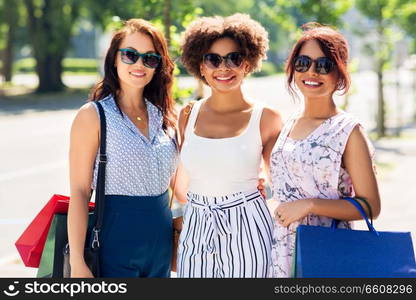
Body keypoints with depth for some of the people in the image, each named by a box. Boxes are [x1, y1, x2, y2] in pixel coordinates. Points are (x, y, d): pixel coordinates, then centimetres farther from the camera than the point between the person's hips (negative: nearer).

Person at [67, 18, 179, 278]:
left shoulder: (162, 115, 7)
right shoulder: (93, 115, -8)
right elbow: (79, 192, -11)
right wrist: (77, 263, -17)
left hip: (162, 245, 5)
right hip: (117, 245, -5)